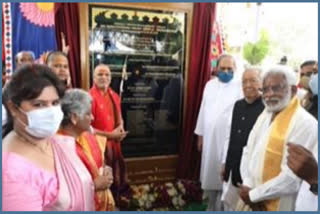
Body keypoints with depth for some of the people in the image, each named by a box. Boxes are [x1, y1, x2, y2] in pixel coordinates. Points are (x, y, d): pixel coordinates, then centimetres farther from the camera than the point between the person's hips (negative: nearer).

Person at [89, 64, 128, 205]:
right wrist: (109, 135, -19)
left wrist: (120, 128, -4)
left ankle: (115, 202, 42)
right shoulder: (90, 97, -17)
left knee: (116, 177, 20)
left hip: (115, 143, 7)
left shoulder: (115, 96, 7)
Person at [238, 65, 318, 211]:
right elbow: (248, 151, 5)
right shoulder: (265, 114, 5)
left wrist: (253, 195, -14)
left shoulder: (305, 123, -20)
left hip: (276, 205, -6)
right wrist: (247, 185, -9)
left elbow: (292, 179, -24)